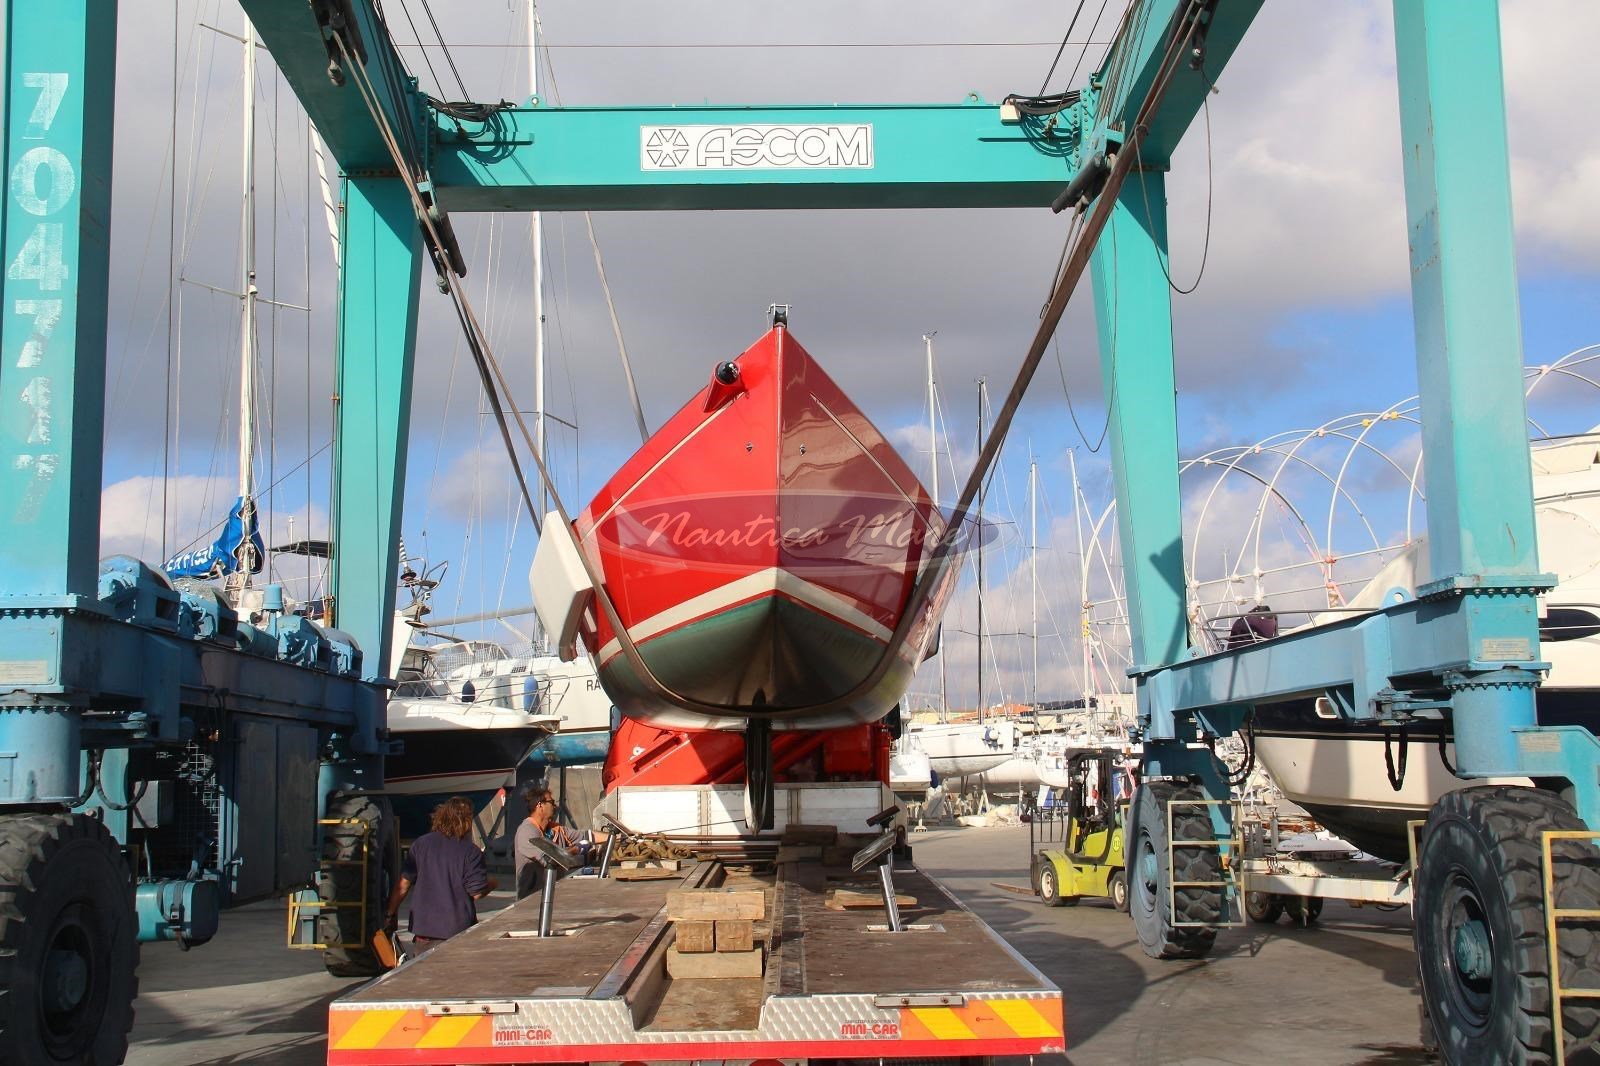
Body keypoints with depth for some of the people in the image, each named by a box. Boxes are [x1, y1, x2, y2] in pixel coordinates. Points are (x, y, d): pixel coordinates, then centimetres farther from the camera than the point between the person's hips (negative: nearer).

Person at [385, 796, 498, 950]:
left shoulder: (420, 844, 2)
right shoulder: (471, 852, -10)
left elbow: (403, 884, 2)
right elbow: (477, 893, -9)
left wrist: (391, 914, 11)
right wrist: (492, 884, 12)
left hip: (422, 927, 4)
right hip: (458, 930, -4)